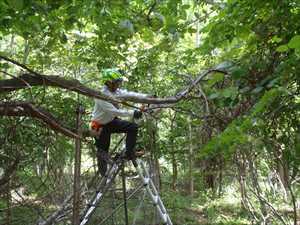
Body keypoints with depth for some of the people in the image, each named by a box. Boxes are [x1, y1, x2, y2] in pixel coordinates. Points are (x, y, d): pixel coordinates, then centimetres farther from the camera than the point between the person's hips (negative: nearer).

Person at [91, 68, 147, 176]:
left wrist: (147, 97, -24)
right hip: (101, 126, -7)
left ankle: (130, 153, 1)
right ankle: (104, 176, 21)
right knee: (103, 152, 2)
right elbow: (114, 111, -35)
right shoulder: (101, 96, -30)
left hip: (112, 121, 7)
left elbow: (130, 94, -12)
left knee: (133, 127, -8)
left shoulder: (116, 91, -7)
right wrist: (132, 113, -36)